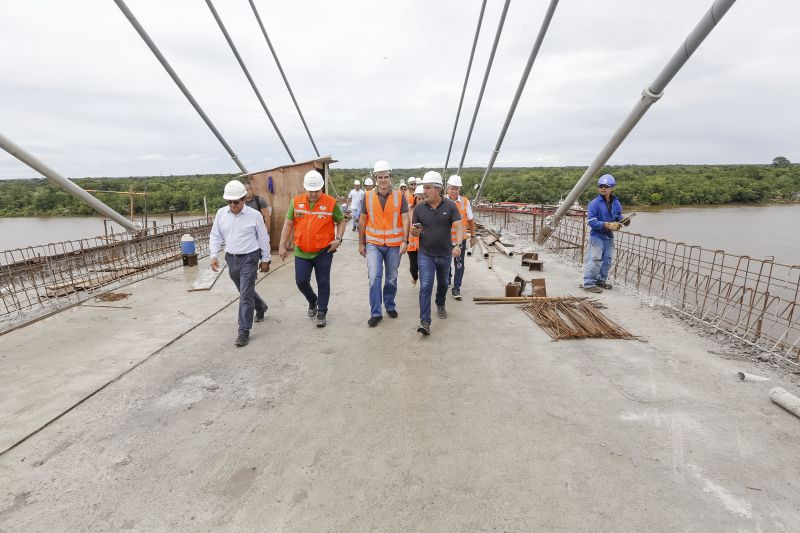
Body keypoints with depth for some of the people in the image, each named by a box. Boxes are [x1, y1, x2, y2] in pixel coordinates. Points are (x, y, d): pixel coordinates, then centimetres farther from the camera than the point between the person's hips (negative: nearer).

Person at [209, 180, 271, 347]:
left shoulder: (254, 215, -9)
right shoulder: (221, 213, 1)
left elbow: (263, 238, -1)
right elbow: (215, 236, 7)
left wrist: (265, 259, 2)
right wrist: (214, 255, -3)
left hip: (249, 258, -5)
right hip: (231, 258, 5)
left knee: (245, 295, -8)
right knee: (244, 291, 21)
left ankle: (244, 331, 1)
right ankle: (260, 307, 49)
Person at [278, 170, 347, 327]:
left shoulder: (331, 202, -8)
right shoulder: (296, 201, 0)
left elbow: (341, 221, 5)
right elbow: (288, 224, 7)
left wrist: (338, 238, -10)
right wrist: (282, 245, 4)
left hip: (324, 252, -2)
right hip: (301, 252, 3)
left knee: (323, 283, 5)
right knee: (301, 281, 5)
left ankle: (322, 312, 21)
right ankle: (312, 301, 35)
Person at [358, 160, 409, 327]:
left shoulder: (399, 196, -2)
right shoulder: (368, 197, 1)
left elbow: (405, 219, -5)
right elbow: (362, 221, 7)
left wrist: (405, 241, -16)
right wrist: (361, 243, 7)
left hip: (394, 245, 0)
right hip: (373, 244, 0)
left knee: (392, 279, 12)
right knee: (374, 277, -10)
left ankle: (390, 306, 33)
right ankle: (375, 313, 0)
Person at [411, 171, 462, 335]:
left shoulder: (450, 206, -8)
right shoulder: (419, 208, -4)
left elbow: (458, 227, -14)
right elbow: (415, 233, 4)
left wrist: (458, 244, -32)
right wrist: (415, 232, -21)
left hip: (445, 254, 1)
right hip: (425, 254, -1)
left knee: (443, 283, 21)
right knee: (425, 286, -11)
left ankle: (440, 305, 49)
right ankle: (425, 322, -10)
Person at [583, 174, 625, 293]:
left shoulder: (616, 203, 4)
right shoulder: (594, 203, -14)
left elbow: (619, 216, 17)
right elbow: (591, 221, -19)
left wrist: (618, 223, -7)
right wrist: (607, 225, -25)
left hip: (609, 236, 7)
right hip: (597, 236, -6)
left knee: (607, 261, 14)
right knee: (595, 260, -8)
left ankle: (601, 281, 29)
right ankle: (588, 283, -1)